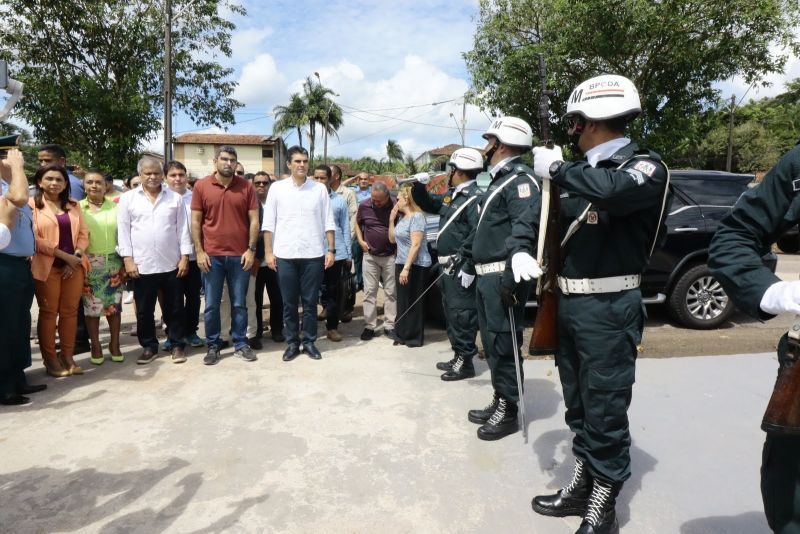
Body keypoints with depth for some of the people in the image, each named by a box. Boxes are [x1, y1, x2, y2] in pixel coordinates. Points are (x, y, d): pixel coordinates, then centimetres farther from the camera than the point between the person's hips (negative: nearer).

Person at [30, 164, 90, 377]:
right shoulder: (32, 204, 0)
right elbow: (33, 238, -9)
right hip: (47, 266, -3)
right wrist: (64, 255, -14)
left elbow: (83, 234, 9)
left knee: (70, 311, 6)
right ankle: (50, 359, 11)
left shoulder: (73, 205, 14)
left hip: (74, 265, 4)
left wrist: (76, 256, -7)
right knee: (48, 312, 2)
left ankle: (68, 357, 14)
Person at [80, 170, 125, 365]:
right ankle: (95, 346, 17)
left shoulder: (115, 207, 4)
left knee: (114, 305, 5)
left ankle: (114, 345, 19)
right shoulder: (77, 208, 2)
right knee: (91, 306, 4)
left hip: (114, 262, 1)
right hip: (88, 264, -1)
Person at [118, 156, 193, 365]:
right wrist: (128, 260, -6)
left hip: (171, 264, 0)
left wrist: (184, 257, -2)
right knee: (144, 310, 10)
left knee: (175, 308, 8)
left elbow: (182, 229, 4)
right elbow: (123, 231, 1)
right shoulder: (128, 198, 3)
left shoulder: (175, 198, 5)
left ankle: (177, 345, 20)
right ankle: (149, 346, 24)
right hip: (141, 265, 0)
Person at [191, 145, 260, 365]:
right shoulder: (201, 186, 1)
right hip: (212, 255, 0)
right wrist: (199, 251, -4)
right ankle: (212, 346, 21)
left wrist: (251, 249, -5)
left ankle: (240, 344, 21)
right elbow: (195, 221, 2)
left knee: (239, 304, 9)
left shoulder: (246, 186, 2)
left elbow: (254, 220, 2)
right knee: (211, 305, 8)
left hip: (240, 255, 0)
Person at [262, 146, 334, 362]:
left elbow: (328, 222, 5)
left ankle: (309, 341, 19)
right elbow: (269, 223, 3)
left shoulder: (320, 189, 4)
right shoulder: (277, 188, 3)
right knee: (289, 303, 7)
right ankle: (292, 343, 19)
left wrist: (331, 249, -1)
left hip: (313, 254, 0)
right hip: (285, 255, 0)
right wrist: (268, 252, -2)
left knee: (310, 302, 7)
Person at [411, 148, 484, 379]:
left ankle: (465, 362, 5)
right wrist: (418, 186, 12)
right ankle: (458, 357, 28)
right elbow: (428, 204, 30)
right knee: (451, 312, 17)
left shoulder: (475, 198, -16)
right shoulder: (452, 195, 16)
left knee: (461, 314, -5)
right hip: (449, 267, 10)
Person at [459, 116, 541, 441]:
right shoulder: (499, 180, 22)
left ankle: (508, 411, 9)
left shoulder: (520, 179, -11)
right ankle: (500, 401, 29)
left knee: (503, 344, -4)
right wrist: (469, 263, 36)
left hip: (503, 277, -11)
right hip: (487, 275, 11)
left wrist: (519, 251, -50)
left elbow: (526, 220, -31)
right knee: (491, 342, 16)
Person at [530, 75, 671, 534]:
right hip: (570, 303, 8)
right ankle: (583, 486, 35)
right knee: (580, 406, 18)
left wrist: (557, 168, -22)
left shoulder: (646, 166, -10)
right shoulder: (584, 170, 11)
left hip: (609, 309, -8)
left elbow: (615, 190, -34)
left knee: (605, 411, 2)